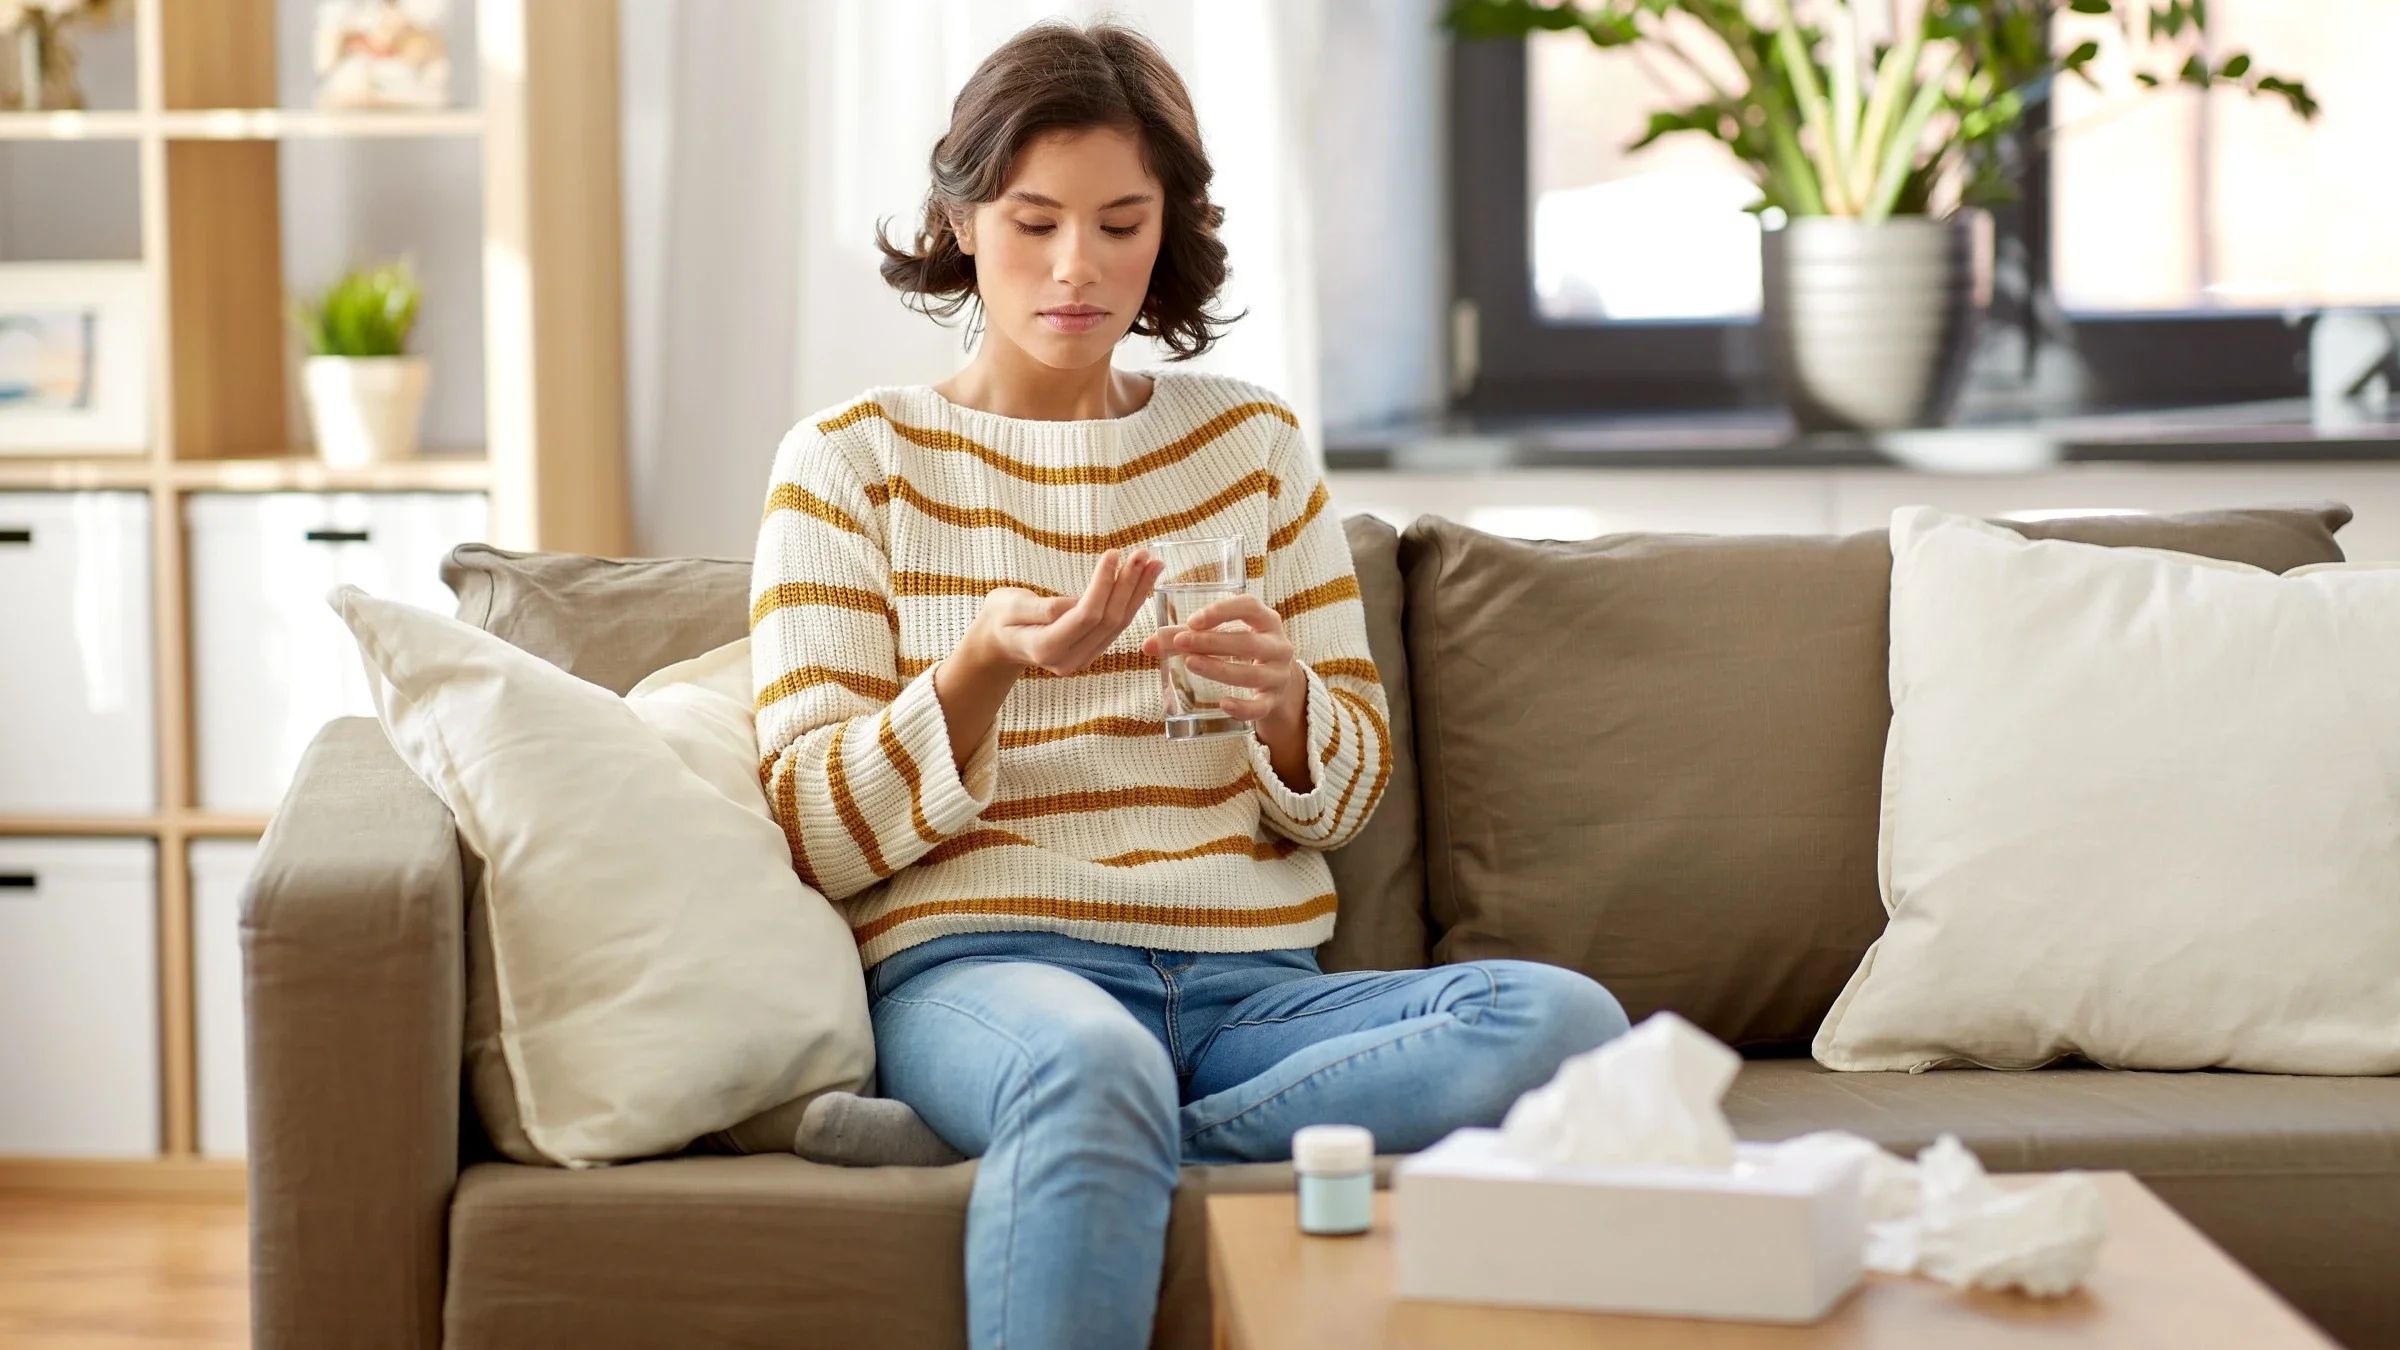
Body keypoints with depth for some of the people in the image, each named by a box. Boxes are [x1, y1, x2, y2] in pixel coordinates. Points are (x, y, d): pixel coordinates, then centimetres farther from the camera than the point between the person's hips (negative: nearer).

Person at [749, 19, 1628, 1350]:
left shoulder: (1253, 441, 17)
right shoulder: (850, 463, 8)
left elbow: (1352, 788, 16)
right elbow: (816, 832, 1)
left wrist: (1283, 704, -8)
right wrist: (983, 670, -16)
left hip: (1247, 984, 5)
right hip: (978, 961, -5)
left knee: (1564, 1020, -26)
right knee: (1090, 1062, -42)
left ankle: (1093, 1147, -22)